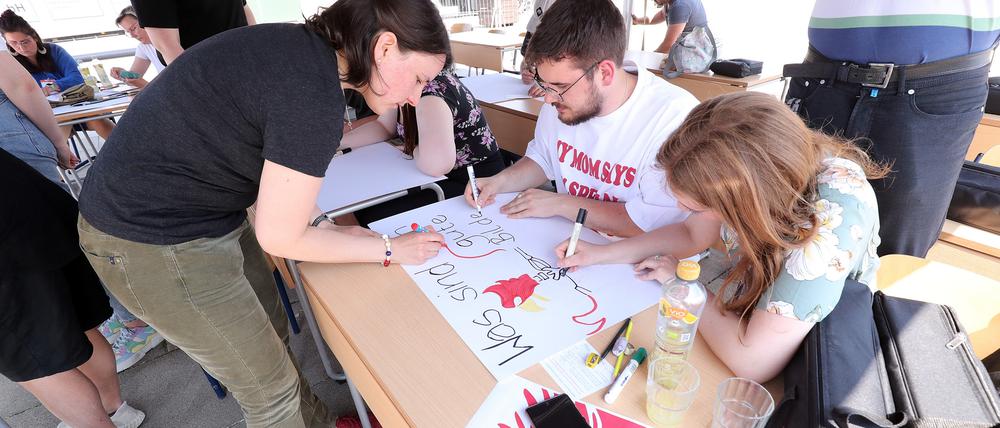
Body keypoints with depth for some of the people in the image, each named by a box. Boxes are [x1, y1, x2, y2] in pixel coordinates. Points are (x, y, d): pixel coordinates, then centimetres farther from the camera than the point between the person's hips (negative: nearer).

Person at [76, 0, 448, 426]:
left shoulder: (302, 50, 0)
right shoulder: (313, 92, -28)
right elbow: (280, 237, -19)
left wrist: (324, 225, 1)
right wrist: (389, 249, -9)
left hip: (199, 210, 8)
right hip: (154, 239, -8)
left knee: (272, 338, 21)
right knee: (271, 391, 7)